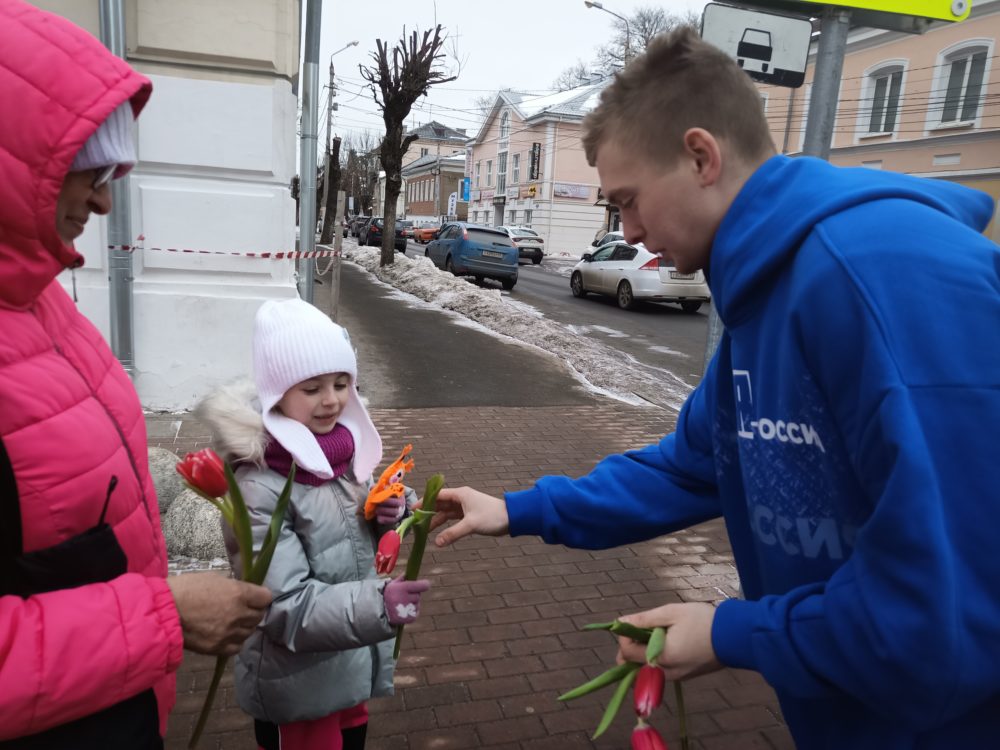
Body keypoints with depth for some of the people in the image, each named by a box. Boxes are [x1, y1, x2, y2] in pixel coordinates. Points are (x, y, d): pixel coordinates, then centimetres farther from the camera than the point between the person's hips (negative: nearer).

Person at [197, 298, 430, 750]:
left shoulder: (340, 448, -5)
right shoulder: (260, 487, -26)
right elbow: (287, 606, -26)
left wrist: (387, 515, -11)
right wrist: (377, 604, -39)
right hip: (299, 687, -6)